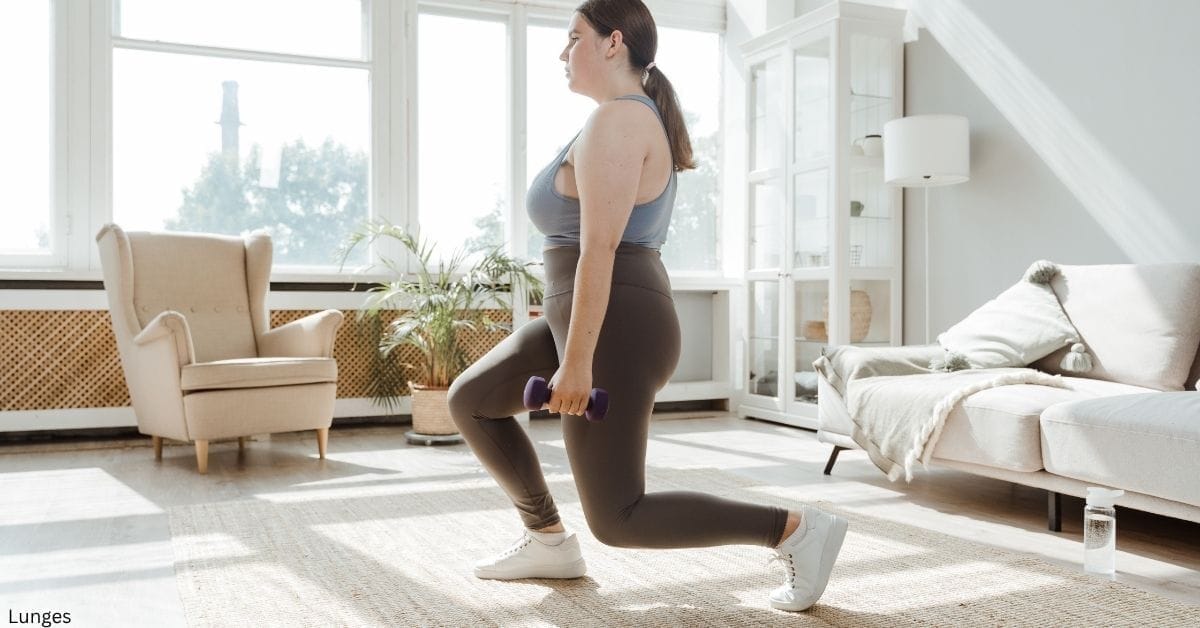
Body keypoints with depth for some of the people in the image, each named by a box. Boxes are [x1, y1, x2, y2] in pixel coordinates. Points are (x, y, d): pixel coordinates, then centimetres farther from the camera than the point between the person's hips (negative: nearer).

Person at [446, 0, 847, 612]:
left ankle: (794, 528, -1)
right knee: (470, 399, 18)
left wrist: (577, 361, -23)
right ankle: (549, 541, 23)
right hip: (608, 321, 11)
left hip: (612, 328, -11)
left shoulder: (614, 120, -15)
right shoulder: (641, 117, 17)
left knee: (617, 519, -3)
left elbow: (600, 248, -22)